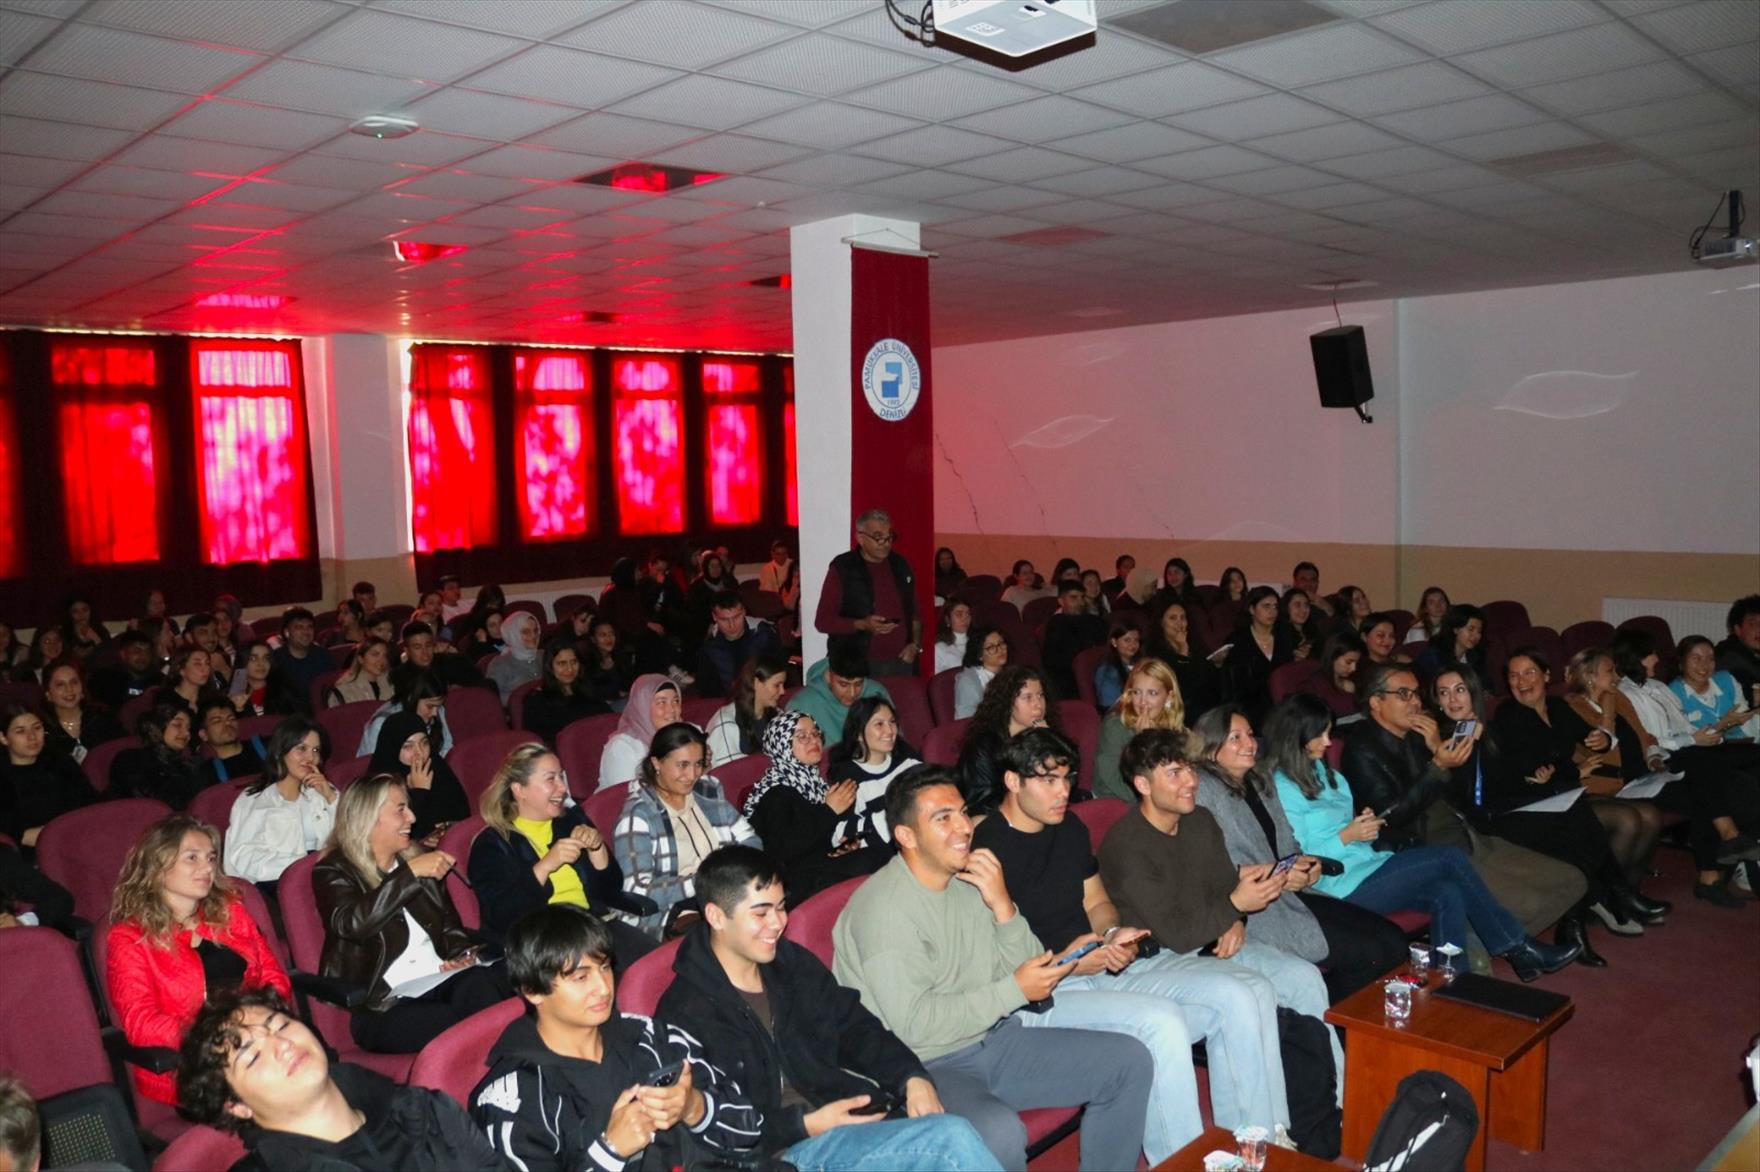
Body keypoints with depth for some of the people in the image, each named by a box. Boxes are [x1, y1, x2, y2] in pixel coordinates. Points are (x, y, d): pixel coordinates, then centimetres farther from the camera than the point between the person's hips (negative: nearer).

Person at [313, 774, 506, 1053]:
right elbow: (351, 924, -18)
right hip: (382, 1008, -5)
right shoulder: (334, 872, 3)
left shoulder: (419, 859, 19)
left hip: (440, 982, 5)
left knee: (481, 983, -32)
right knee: (458, 1027, -36)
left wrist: (461, 954, 0)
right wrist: (410, 873, -20)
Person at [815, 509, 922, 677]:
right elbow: (823, 620, -4)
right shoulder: (842, 569, -3)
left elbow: (914, 611, 21)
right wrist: (862, 625, -16)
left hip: (901, 662, 4)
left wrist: (915, 644, 7)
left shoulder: (900, 565, 11)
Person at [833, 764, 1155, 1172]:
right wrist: (1014, 991, -18)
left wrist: (1003, 907, -13)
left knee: (1130, 1061, 3)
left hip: (994, 1040, 8)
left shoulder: (974, 879, 4)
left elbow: (1028, 971, 4)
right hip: (928, 1066, -7)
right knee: (998, 1132, -36)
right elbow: (915, 1025, -23)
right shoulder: (884, 907, -20)